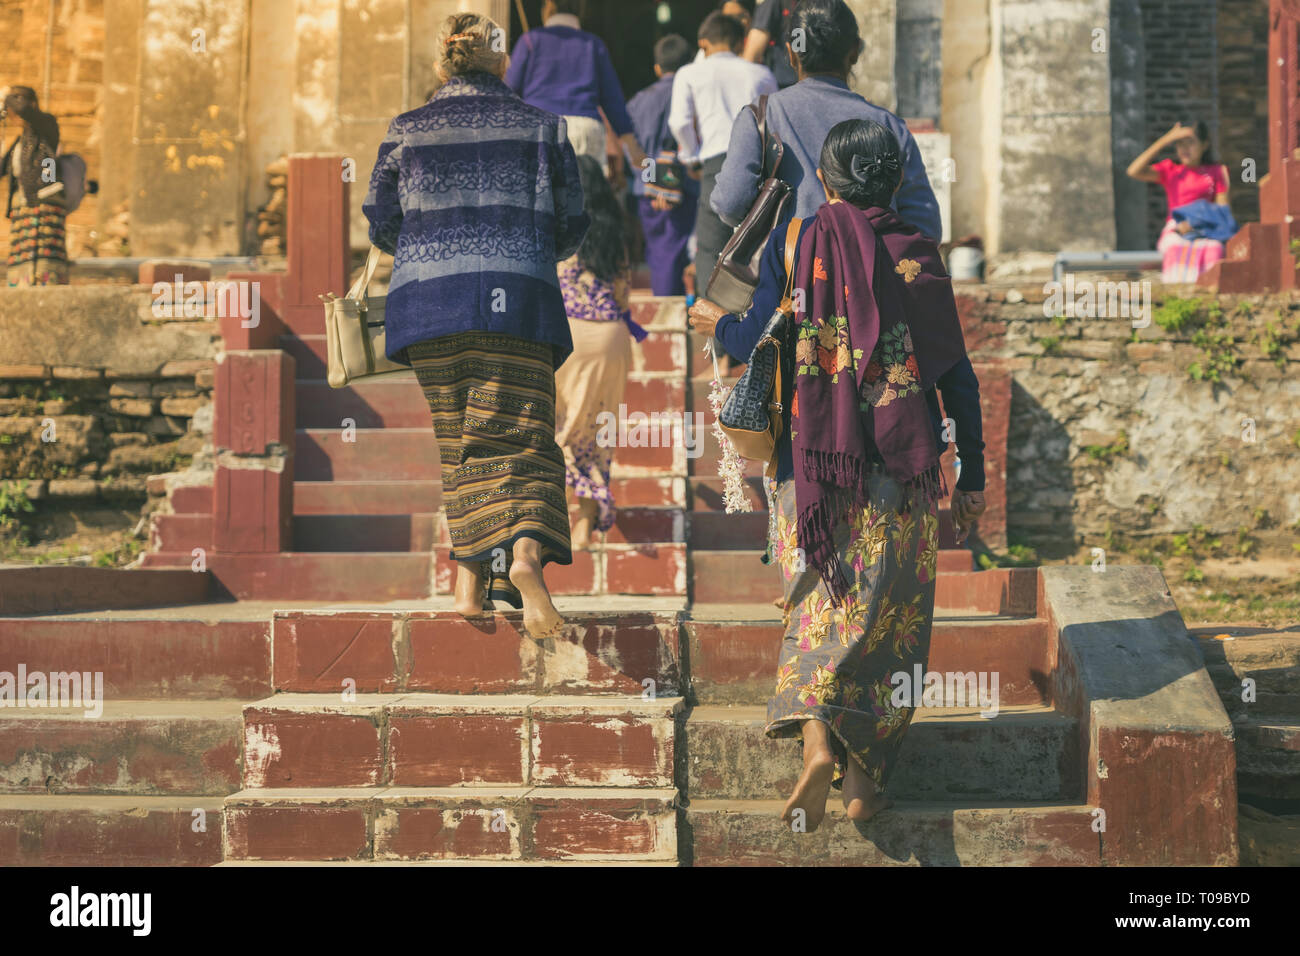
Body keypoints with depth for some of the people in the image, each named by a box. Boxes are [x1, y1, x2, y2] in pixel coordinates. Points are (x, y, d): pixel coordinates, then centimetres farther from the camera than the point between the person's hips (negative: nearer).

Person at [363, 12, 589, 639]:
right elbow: (570, 226, 9)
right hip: (517, 303, -1)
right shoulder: (541, 127, 6)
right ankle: (525, 551, -29)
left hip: (427, 300, 1)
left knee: (459, 442, 11)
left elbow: (380, 223, 11)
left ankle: (471, 580, 9)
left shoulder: (406, 132, 7)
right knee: (519, 437, -3)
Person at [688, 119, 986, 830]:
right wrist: (972, 478, 8)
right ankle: (865, 779, 10)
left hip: (813, 458, 0)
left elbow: (757, 344, -2)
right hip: (902, 468, 0)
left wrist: (717, 324, 21)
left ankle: (817, 738, -15)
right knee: (888, 615, 8)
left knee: (823, 605, 10)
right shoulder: (919, 256, 1)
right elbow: (956, 375, 2)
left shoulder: (793, 245, -1)